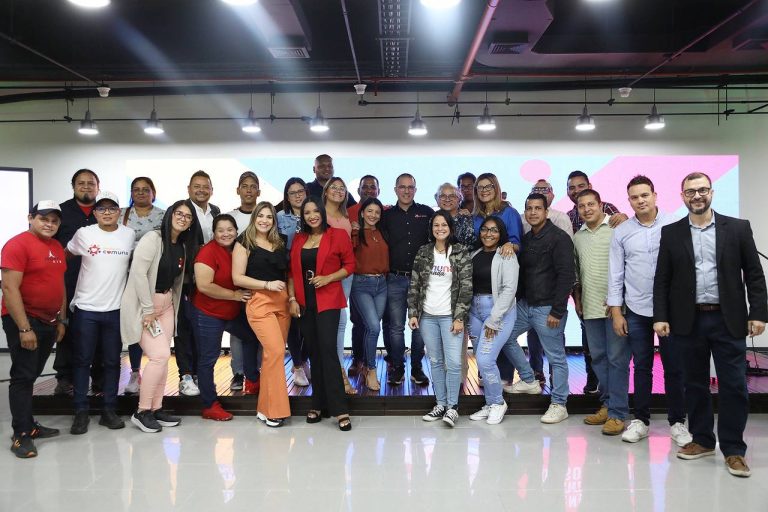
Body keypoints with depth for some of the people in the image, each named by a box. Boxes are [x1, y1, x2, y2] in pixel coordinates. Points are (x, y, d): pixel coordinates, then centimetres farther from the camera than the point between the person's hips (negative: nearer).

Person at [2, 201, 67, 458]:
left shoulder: (57, 247, 11)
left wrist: (61, 320, 15)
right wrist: (24, 328, -20)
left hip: (49, 321, 7)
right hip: (24, 320, -7)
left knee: (32, 376, 15)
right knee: (23, 376, -3)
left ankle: (29, 425, 23)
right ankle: (21, 435, 4)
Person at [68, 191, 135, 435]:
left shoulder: (130, 235, 1)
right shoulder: (83, 234, -3)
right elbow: (66, 255, 12)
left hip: (116, 308, 1)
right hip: (85, 308, -1)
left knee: (112, 361, 8)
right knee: (82, 361, 5)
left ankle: (109, 410, 18)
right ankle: (81, 412, 14)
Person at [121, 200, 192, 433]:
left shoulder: (182, 246, 9)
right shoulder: (152, 239, -14)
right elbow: (138, 273, -21)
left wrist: (171, 304, 4)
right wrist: (148, 309, -19)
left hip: (167, 305, 8)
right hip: (143, 305, -8)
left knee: (163, 357, 7)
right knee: (159, 355, -14)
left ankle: (156, 409, 18)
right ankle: (142, 412, -1)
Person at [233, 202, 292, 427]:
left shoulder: (279, 244, 16)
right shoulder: (245, 244, 1)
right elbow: (237, 278, -6)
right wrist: (268, 284, -13)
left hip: (282, 302, 6)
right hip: (259, 302, -5)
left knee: (272, 353, 5)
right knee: (276, 351, -16)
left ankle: (265, 408, 16)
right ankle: (274, 410, -5)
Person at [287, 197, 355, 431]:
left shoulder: (338, 235, -1)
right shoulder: (298, 239, 12)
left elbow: (350, 265, -1)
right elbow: (292, 271, 12)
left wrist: (327, 278, -14)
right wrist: (292, 298, 3)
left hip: (328, 301, -4)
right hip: (305, 302, 5)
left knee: (328, 350, -12)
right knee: (314, 352, 8)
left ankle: (339, 409, -8)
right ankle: (319, 404, 17)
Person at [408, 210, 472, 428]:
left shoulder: (461, 253, -3)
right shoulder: (423, 252, 6)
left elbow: (466, 287, -6)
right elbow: (414, 285, 8)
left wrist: (459, 318, -12)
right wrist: (412, 313, 2)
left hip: (450, 316, -3)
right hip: (427, 316, 3)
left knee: (453, 362, -7)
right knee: (435, 361, 10)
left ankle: (452, 406, 7)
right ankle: (440, 404, 21)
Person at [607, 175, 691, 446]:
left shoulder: (674, 225, -3)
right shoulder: (621, 232, 3)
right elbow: (615, 273, 4)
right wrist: (616, 312, 1)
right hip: (636, 311, 1)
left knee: (674, 368, 6)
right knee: (642, 367, 10)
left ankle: (677, 421, 19)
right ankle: (641, 420, 20)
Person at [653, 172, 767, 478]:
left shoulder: (738, 228, 3)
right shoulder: (671, 233, 4)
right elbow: (662, 280, 3)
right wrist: (660, 317, -4)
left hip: (728, 320, -1)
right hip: (689, 321, 1)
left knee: (734, 385, 2)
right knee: (695, 384, 10)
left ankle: (733, 449, 14)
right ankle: (702, 440, 24)